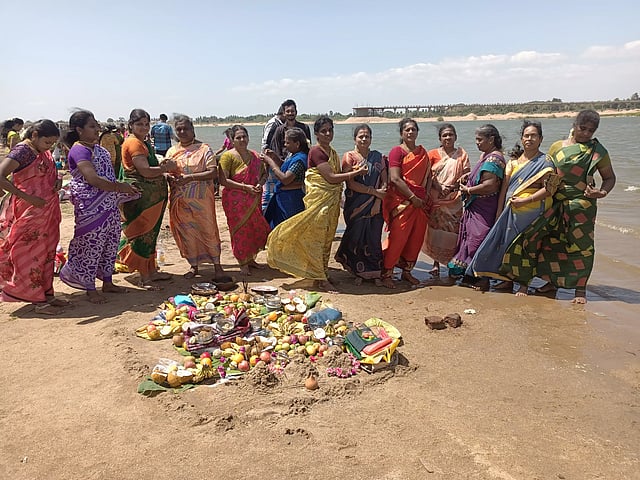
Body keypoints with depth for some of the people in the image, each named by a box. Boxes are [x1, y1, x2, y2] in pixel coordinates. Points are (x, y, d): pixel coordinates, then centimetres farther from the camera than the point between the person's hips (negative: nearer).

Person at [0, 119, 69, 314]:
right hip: (28, 212, -8)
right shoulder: (22, 151, -16)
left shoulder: (44, 152, 8)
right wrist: (28, 197, -28)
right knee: (30, 254, 1)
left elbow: (50, 173, 26)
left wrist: (58, 180, 2)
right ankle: (39, 301, 7)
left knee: (46, 253, 13)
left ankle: (47, 294, 23)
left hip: (47, 212, 8)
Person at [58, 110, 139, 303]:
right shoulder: (79, 150, -13)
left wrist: (122, 188, 9)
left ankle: (107, 282, 27)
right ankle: (90, 289, 10)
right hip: (91, 207, -9)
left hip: (109, 205, 9)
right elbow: (92, 179, -24)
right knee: (92, 246, -2)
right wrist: (119, 187, -19)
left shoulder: (97, 148, 16)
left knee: (110, 243, 14)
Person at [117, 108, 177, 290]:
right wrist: (166, 168, -11)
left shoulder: (143, 142, 18)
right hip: (139, 196, -11)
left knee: (150, 234, 17)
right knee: (143, 234, -5)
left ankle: (151, 271, 28)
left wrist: (162, 166, 9)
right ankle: (144, 278, 2)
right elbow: (145, 171, -23)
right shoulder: (133, 142, -14)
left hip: (151, 196, 11)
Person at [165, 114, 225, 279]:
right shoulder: (171, 151, 12)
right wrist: (170, 178, -10)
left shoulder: (204, 149, -2)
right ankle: (194, 266, 21)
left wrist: (190, 177, -20)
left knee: (208, 230, -2)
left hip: (201, 199, -4)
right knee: (186, 232, 8)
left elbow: (213, 173, -11)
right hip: (180, 200, 4)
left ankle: (217, 265, 11)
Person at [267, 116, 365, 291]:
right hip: (318, 199, -9)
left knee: (327, 237, 13)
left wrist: (352, 171, 2)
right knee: (317, 236, -4)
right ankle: (319, 278, 2)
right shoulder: (316, 151, -13)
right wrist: (357, 173, -15)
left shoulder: (332, 152, 15)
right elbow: (331, 177, -19)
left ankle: (322, 273, 23)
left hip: (332, 201, 9)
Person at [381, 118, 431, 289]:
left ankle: (407, 271, 24)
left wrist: (426, 195, 3)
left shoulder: (422, 152, 15)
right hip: (401, 201, -6)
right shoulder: (397, 151, -4)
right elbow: (395, 179, -13)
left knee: (417, 238, 9)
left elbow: (428, 174, 19)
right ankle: (386, 274, 4)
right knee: (397, 238, -7)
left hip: (420, 202, 7)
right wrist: (412, 197, -14)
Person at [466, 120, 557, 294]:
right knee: (507, 244, 8)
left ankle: (524, 284, 11)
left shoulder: (545, 162, -4)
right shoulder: (514, 160, 12)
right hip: (510, 210, 5)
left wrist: (525, 200, -18)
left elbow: (549, 189, -12)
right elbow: (504, 186, 10)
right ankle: (508, 280, 22)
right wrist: (499, 211, 5)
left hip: (530, 212, -5)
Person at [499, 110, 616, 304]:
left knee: (580, 245, -1)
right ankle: (553, 281, 23)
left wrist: (602, 192, -14)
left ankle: (580, 289, 11)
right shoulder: (557, 147, 7)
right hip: (556, 204, 3)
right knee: (552, 242, 6)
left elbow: (609, 177, 5)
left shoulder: (598, 152, 1)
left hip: (581, 205, -3)